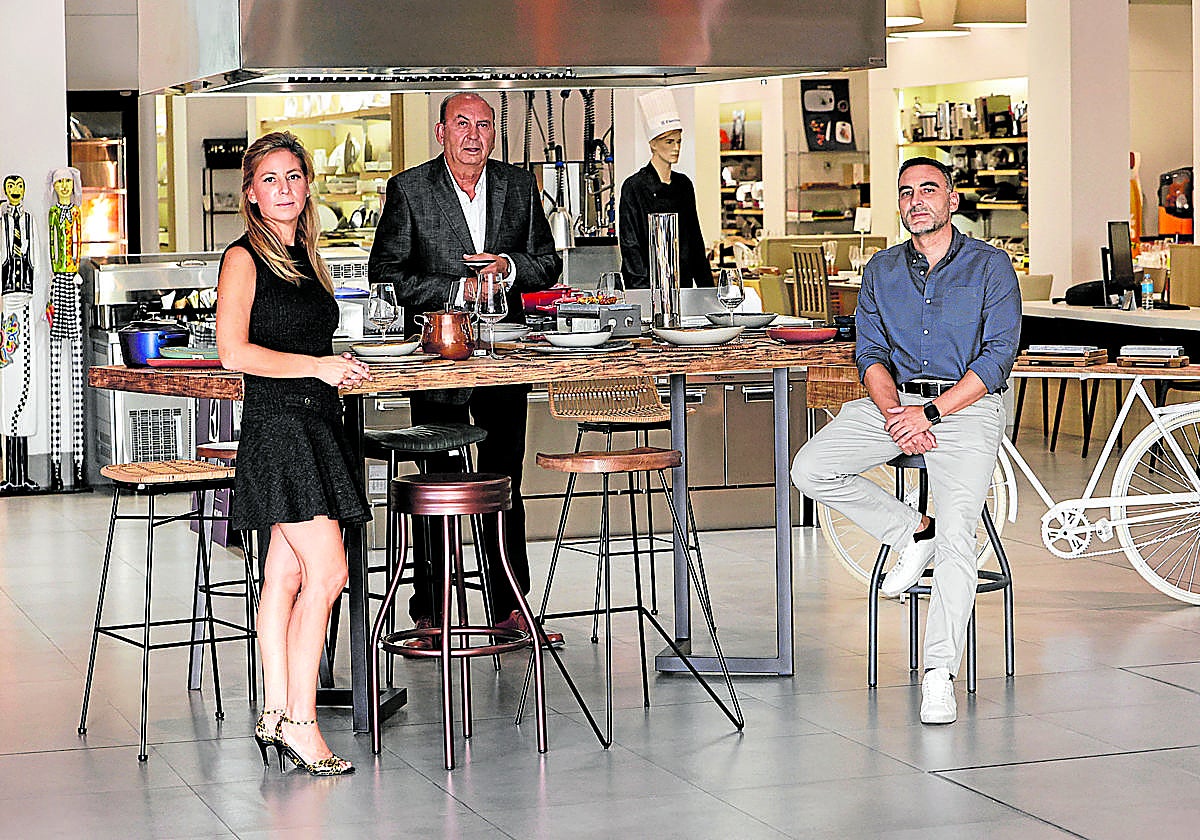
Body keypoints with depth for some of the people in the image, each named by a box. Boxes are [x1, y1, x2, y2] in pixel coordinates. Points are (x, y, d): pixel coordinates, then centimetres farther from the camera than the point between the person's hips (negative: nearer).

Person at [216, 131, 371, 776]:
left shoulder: (304, 255, 17)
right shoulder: (244, 257, -6)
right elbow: (234, 351, -14)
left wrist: (339, 370, 12)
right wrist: (318, 366, -14)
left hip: (315, 420, 8)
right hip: (277, 421, -8)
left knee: (286, 573, 8)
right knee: (326, 572, -13)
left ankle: (276, 715, 12)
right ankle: (300, 721, -8)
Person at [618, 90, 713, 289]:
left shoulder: (684, 185, 12)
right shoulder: (634, 187, -6)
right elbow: (629, 245, -9)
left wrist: (707, 286, 12)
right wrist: (644, 288, -17)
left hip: (683, 281, 6)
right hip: (650, 283, -6)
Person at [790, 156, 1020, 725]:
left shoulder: (989, 266, 1)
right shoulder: (882, 270, 14)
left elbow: (998, 356, -7)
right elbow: (871, 352, 7)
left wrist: (930, 412, -17)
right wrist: (896, 415, -13)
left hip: (965, 403, -5)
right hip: (895, 401, 5)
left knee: (957, 534, -23)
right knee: (810, 471, -17)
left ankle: (939, 673, -21)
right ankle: (912, 534, 3)